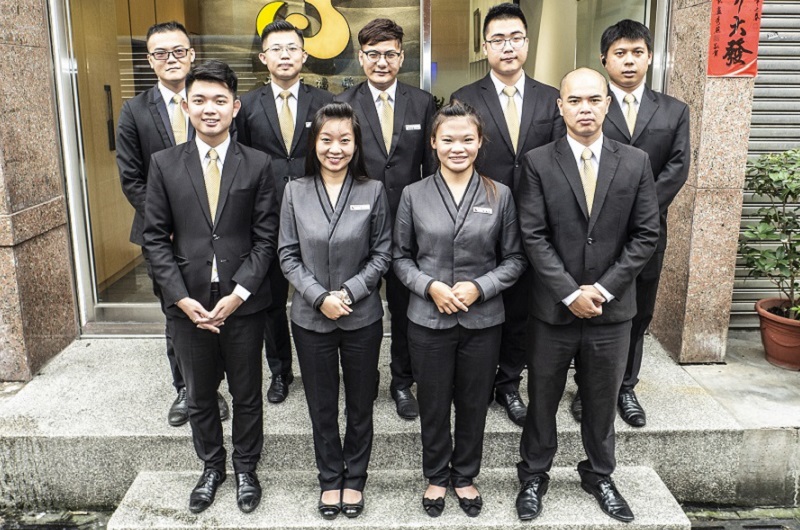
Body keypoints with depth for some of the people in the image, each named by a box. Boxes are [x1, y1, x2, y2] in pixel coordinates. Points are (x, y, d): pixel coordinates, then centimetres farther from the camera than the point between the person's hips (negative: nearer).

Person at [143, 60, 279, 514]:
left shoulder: (258, 165, -3)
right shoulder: (165, 164, 1)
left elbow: (266, 237, -5)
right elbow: (155, 237, 0)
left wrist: (238, 293, -13)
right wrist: (181, 297, -9)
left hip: (243, 302, -1)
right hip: (188, 302, 2)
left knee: (247, 394, 13)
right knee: (200, 396, 17)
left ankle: (246, 469, 35)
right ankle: (212, 468, 38)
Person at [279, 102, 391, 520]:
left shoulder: (373, 191, -6)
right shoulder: (295, 191, -3)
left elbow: (382, 254, -4)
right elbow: (288, 255, -2)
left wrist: (349, 292, -15)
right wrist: (319, 296, -14)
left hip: (362, 317, -1)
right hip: (310, 317, 1)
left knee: (360, 404, 14)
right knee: (321, 406, 15)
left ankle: (354, 478, 35)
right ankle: (330, 479, 35)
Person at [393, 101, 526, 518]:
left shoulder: (500, 195, -3)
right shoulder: (414, 194, -3)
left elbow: (514, 259, 1)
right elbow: (401, 257, 3)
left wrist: (479, 287, -14)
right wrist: (429, 285, -14)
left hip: (483, 320, 1)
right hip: (428, 319, 0)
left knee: (473, 404, 15)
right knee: (433, 404, 14)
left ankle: (465, 476, 38)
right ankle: (436, 476, 37)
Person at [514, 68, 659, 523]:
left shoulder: (636, 162, 1)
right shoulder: (538, 163, -5)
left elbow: (646, 236, -1)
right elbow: (534, 237, -9)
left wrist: (603, 288, -10)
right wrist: (570, 293, -15)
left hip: (612, 308, 2)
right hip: (554, 308, -1)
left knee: (603, 400, 17)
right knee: (543, 399, 13)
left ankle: (600, 476, 38)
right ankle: (534, 477, 32)